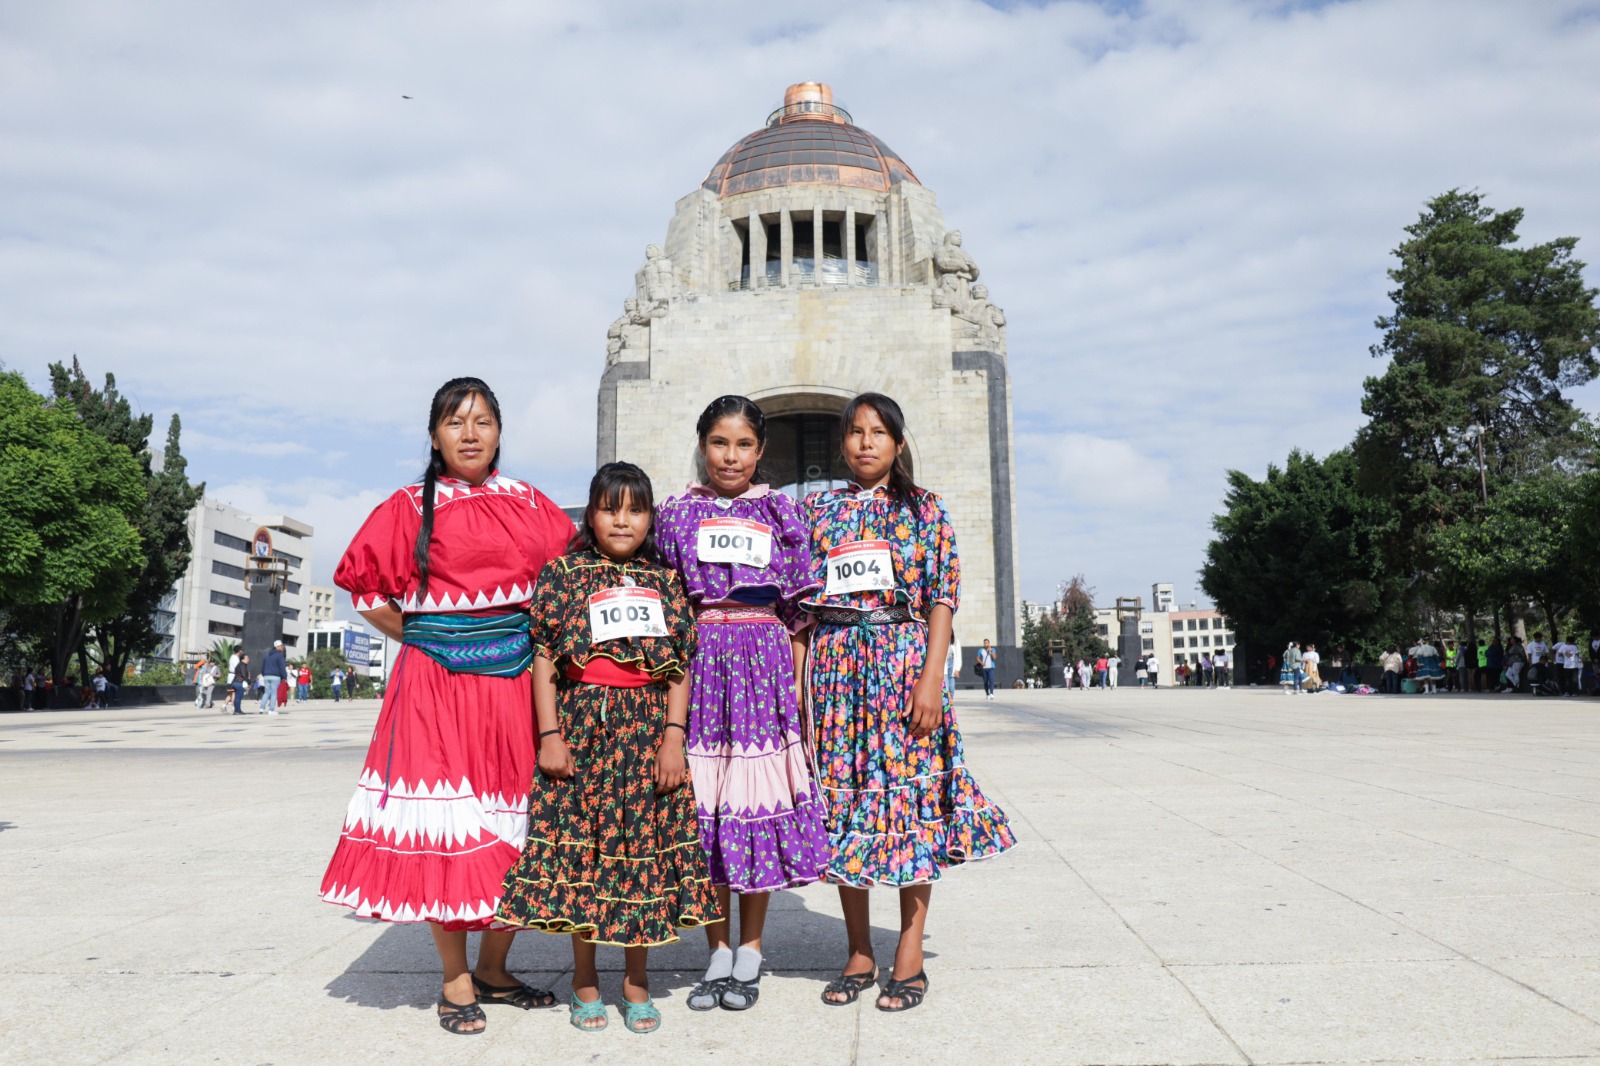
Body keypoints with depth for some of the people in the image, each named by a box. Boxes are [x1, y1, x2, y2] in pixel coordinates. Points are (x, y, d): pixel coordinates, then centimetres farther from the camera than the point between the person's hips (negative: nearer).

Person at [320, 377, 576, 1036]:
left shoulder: (529, 505, 9)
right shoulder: (411, 508, 3)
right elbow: (364, 588, 7)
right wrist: (418, 639, 5)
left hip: (515, 683, 3)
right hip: (435, 685, -2)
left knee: (514, 826, 5)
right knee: (443, 829, -2)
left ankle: (492, 970, 21)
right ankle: (455, 982, 12)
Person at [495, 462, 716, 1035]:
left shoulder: (664, 580, 9)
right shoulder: (563, 573, 4)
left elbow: (681, 665, 6)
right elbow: (544, 656, 1)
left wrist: (674, 737, -3)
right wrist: (549, 734, -7)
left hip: (649, 730, 2)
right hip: (582, 724, -1)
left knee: (645, 847, 4)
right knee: (578, 846, 3)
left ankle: (636, 979, 19)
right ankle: (585, 978, 20)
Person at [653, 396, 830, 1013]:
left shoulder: (780, 513, 7)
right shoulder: (676, 515, 8)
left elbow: (798, 611, 6)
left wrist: (797, 682, 0)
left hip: (763, 660, 0)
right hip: (697, 664, 1)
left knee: (760, 795, 1)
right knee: (703, 798, 3)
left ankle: (750, 951, 16)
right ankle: (717, 953, 17)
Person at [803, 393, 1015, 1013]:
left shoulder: (924, 509, 4)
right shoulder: (818, 509, 10)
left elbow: (943, 596, -2)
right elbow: (803, 601, 9)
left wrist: (931, 677, -12)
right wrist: (799, 679, 1)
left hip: (904, 663, -2)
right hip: (837, 666, 2)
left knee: (911, 799, -1)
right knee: (843, 801, 4)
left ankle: (910, 956, 12)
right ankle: (859, 955, 18)